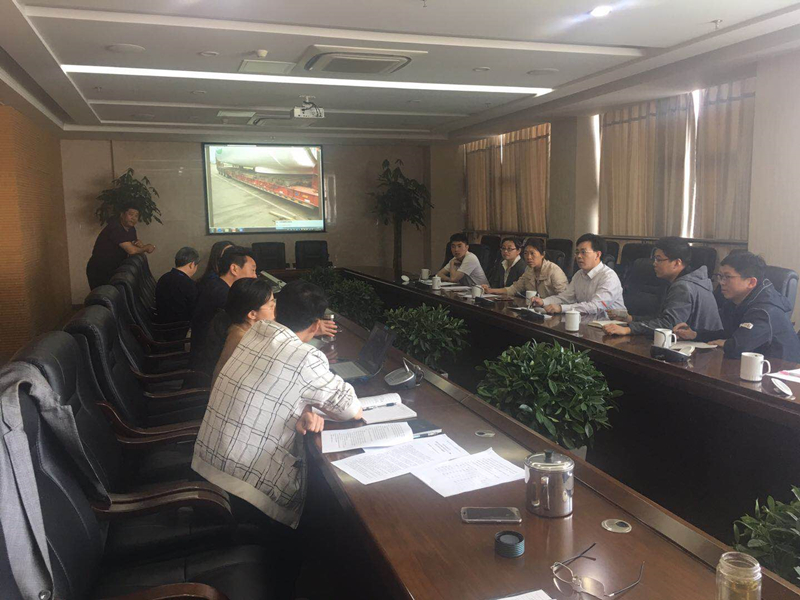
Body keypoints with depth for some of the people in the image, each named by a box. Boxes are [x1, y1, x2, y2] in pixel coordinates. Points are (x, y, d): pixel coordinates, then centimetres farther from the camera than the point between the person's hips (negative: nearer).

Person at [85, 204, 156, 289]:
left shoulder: (130, 228, 5)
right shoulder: (115, 228, -22)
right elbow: (132, 250, -27)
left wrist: (140, 244, -11)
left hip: (114, 269, 8)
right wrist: (146, 248, -8)